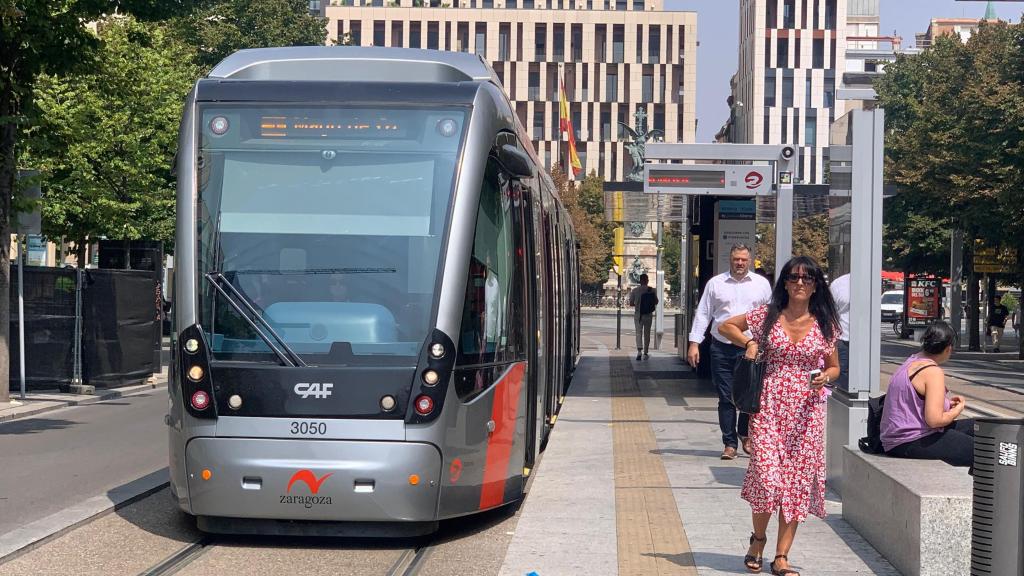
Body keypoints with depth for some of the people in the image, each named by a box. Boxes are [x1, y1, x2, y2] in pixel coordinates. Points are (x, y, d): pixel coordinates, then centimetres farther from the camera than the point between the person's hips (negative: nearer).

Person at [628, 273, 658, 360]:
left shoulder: (635, 290, -6)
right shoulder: (652, 290, -4)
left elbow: (631, 303, -2)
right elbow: (656, 302, 3)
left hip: (638, 315, -1)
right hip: (648, 315, 1)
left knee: (639, 333, -1)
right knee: (647, 334, 13)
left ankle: (639, 350, -22)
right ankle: (645, 353, 18)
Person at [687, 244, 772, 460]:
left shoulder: (761, 284, 8)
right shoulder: (715, 283, 7)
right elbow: (703, 314, 8)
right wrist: (694, 343, 2)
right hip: (722, 350, 0)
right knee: (726, 399, 2)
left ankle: (745, 434, 23)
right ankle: (730, 443, 11)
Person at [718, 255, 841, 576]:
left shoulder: (825, 324, 5)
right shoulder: (767, 316, 3)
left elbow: (834, 368, 13)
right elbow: (725, 326, 14)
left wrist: (825, 377, -9)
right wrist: (749, 342, -2)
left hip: (806, 410, 2)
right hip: (769, 405, -1)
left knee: (798, 479, 1)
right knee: (767, 474, -12)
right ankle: (758, 538, 16)